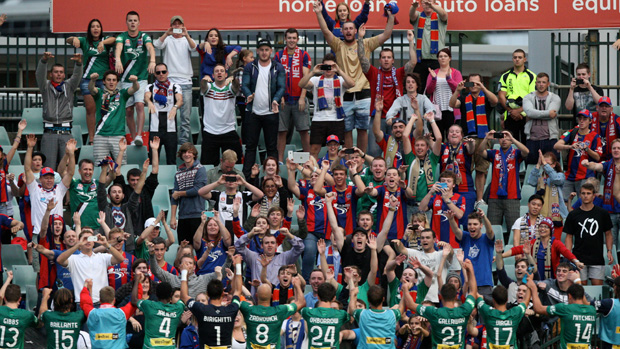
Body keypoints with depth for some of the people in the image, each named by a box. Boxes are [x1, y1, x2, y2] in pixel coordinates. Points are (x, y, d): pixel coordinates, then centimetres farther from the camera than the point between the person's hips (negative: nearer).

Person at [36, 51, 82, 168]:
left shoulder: (69, 86, 16)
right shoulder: (46, 87, 13)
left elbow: (77, 75, -1)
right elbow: (40, 74, -4)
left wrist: (78, 62, -23)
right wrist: (44, 60, -24)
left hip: (66, 133, 1)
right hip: (49, 132, -1)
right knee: (48, 167, -8)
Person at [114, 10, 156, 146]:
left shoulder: (144, 37, -1)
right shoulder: (122, 37, -1)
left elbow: (150, 48, -20)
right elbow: (118, 47, -22)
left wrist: (152, 61, -42)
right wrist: (118, 60, -45)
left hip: (141, 78, -1)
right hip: (125, 79, 1)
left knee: (140, 105, -19)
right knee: (128, 110, 4)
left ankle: (139, 136, -24)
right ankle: (133, 138, 14)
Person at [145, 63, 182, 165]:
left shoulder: (175, 87, 9)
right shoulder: (150, 87, 10)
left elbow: (180, 100, -10)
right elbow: (146, 96, -11)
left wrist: (175, 107, -33)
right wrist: (149, 102, -36)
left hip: (170, 129, 0)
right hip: (154, 129, 0)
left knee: (171, 160, 0)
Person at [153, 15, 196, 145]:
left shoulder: (187, 40, 10)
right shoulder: (167, 39, 8)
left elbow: (193, 47, -12)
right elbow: (157, 45, -12)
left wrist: (186, 35, -30)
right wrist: (166, 34, -29)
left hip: (185, 82, 1)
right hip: (169, 81, -1)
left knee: (186, 116, -1)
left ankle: (184, 142, 4)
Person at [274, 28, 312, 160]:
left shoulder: (304, 55, 4)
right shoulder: (279, 55, 7)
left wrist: (302, 97, -9)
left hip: (299, 99, -1)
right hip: (283, 99, 1)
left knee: (304, 130, -2)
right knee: (282, 131, 1)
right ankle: (280, 160, 5)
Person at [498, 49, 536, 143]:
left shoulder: (531, 76, 6)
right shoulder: (505, 76, 13)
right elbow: (501, 96, 6)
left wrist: (519, 110, -13)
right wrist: (511, 111, -8)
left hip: (526, 116, -2)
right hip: (510, 116, 2)